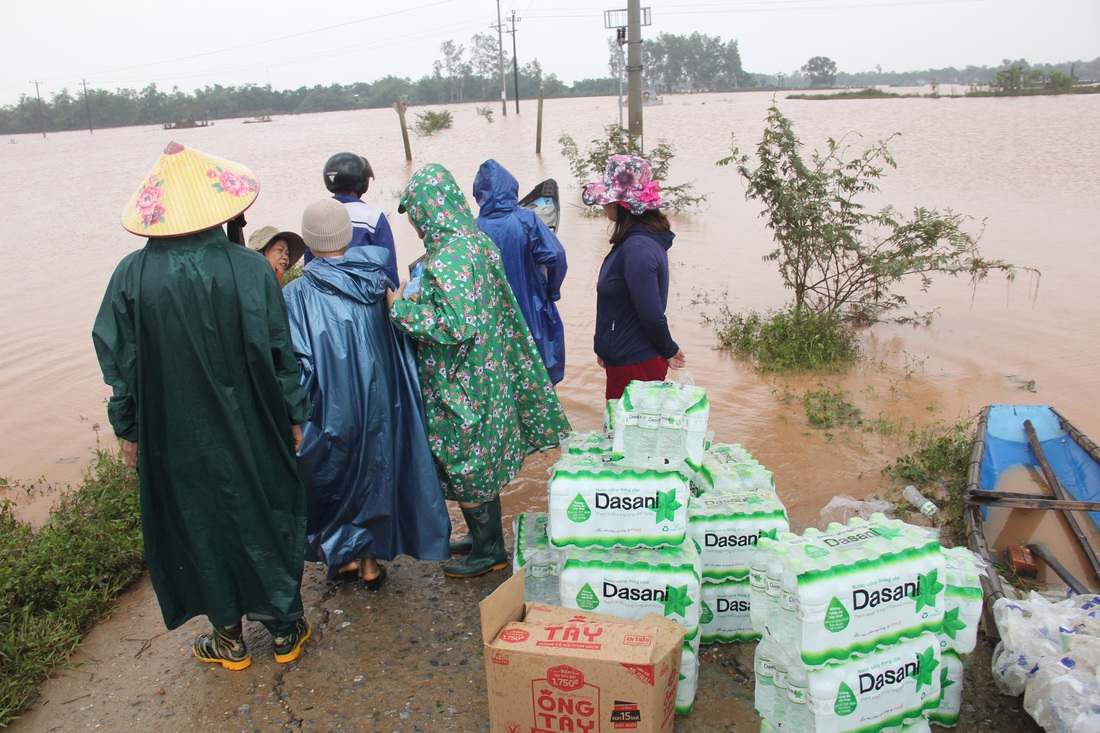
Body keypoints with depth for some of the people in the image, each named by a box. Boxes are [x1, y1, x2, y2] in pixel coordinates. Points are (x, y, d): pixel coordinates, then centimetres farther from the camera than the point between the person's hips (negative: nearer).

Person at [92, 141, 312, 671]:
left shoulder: (132, 275, -10)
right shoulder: (250, 267, -14)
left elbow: (120, 362, -4)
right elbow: (280, 353, -10)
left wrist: (128, 430, 9)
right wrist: (293, 416, 2)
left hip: (175, 436, 1)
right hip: (253, 431, 0)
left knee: (199, 524, 16)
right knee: (267, 515, 16)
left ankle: (228, 637, 31)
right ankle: (285, 627, 29)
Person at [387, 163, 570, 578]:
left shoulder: (448, 258, -23)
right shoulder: (477, 241, 5)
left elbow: (457, 324, -29)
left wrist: (402, 308, -19)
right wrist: (419, 291, 14)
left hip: (460, 383, -9)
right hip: (487, 373, 9)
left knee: (463, 467, 7)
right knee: (480, 462, 20)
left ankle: (489, 552, 23)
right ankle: (484, 537, 36)